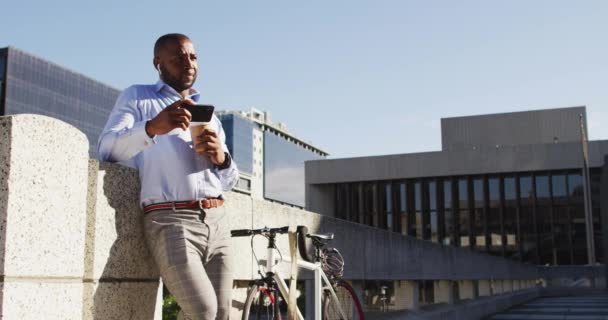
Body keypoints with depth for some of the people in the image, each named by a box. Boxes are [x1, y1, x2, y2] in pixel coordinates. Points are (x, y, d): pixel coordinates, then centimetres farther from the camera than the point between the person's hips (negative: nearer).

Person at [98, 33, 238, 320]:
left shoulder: (210, 115, 27)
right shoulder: (137, 98, 12)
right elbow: (107, 149, -5)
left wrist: (222, 159, 0)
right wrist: (152, 128, -25)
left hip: (217, 221, 6)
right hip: (170, 221, -5)